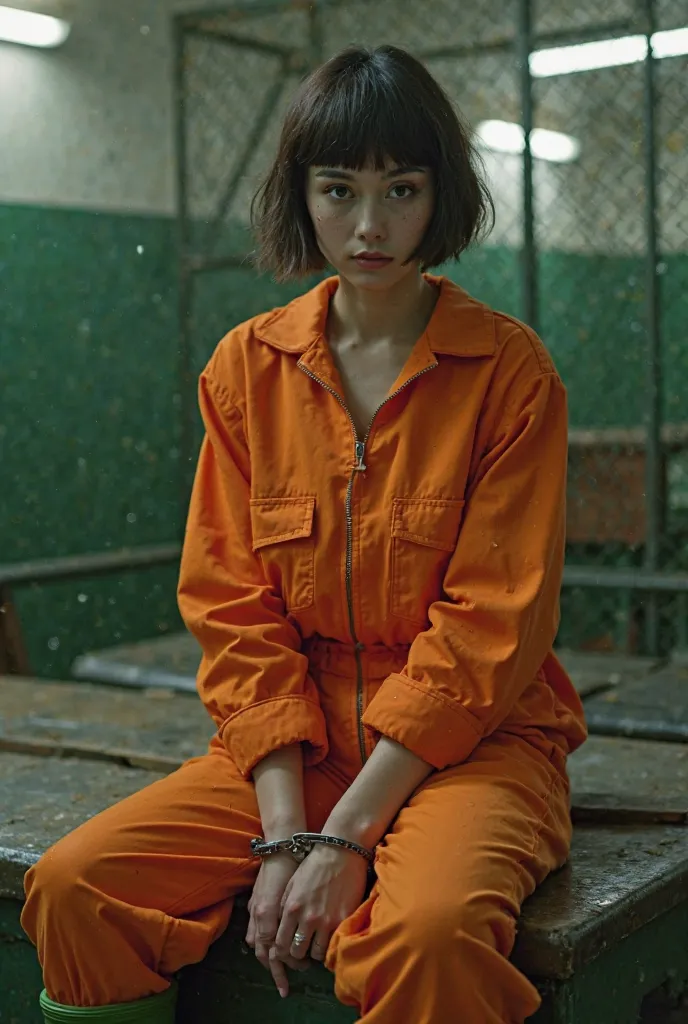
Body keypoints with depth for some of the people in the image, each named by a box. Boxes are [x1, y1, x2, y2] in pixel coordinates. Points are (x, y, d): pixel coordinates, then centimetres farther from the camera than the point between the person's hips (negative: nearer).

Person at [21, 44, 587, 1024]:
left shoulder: (509, 369, -6)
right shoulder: (247, 366, 4)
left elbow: (491, 628, -10)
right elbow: (234, 609, 1)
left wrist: (347, 835, -17)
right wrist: (283, 831, -11)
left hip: (471, 745, -3)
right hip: (293, 747, 4)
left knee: (428, 933, -35)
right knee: (71, 887, -16)